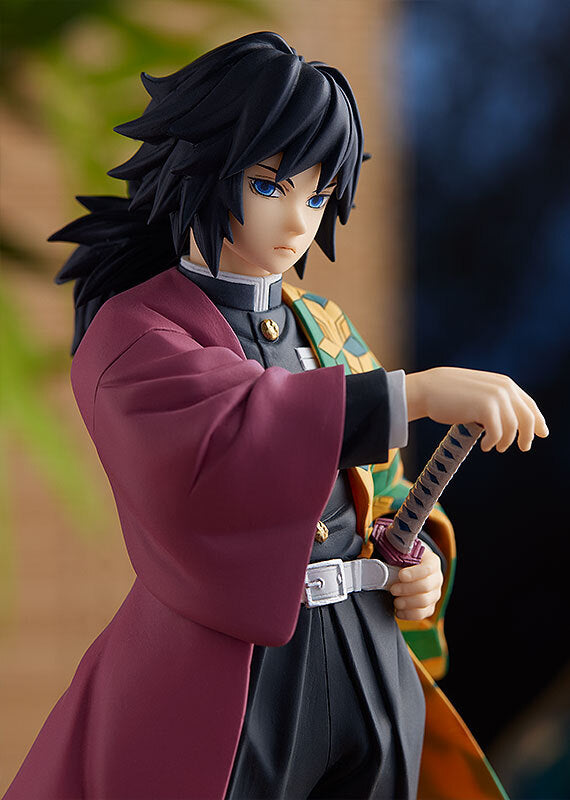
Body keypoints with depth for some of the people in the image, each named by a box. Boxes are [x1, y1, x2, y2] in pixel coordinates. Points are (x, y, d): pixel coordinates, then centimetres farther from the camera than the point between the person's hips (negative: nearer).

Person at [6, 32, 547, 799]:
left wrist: (421, 562, -3)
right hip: (223, 679, -6)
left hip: (369, 669, 6)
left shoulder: (324, 328, 13)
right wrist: (418, 392, -33)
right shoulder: (130, 332, -6)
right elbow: (218, 438, -27)